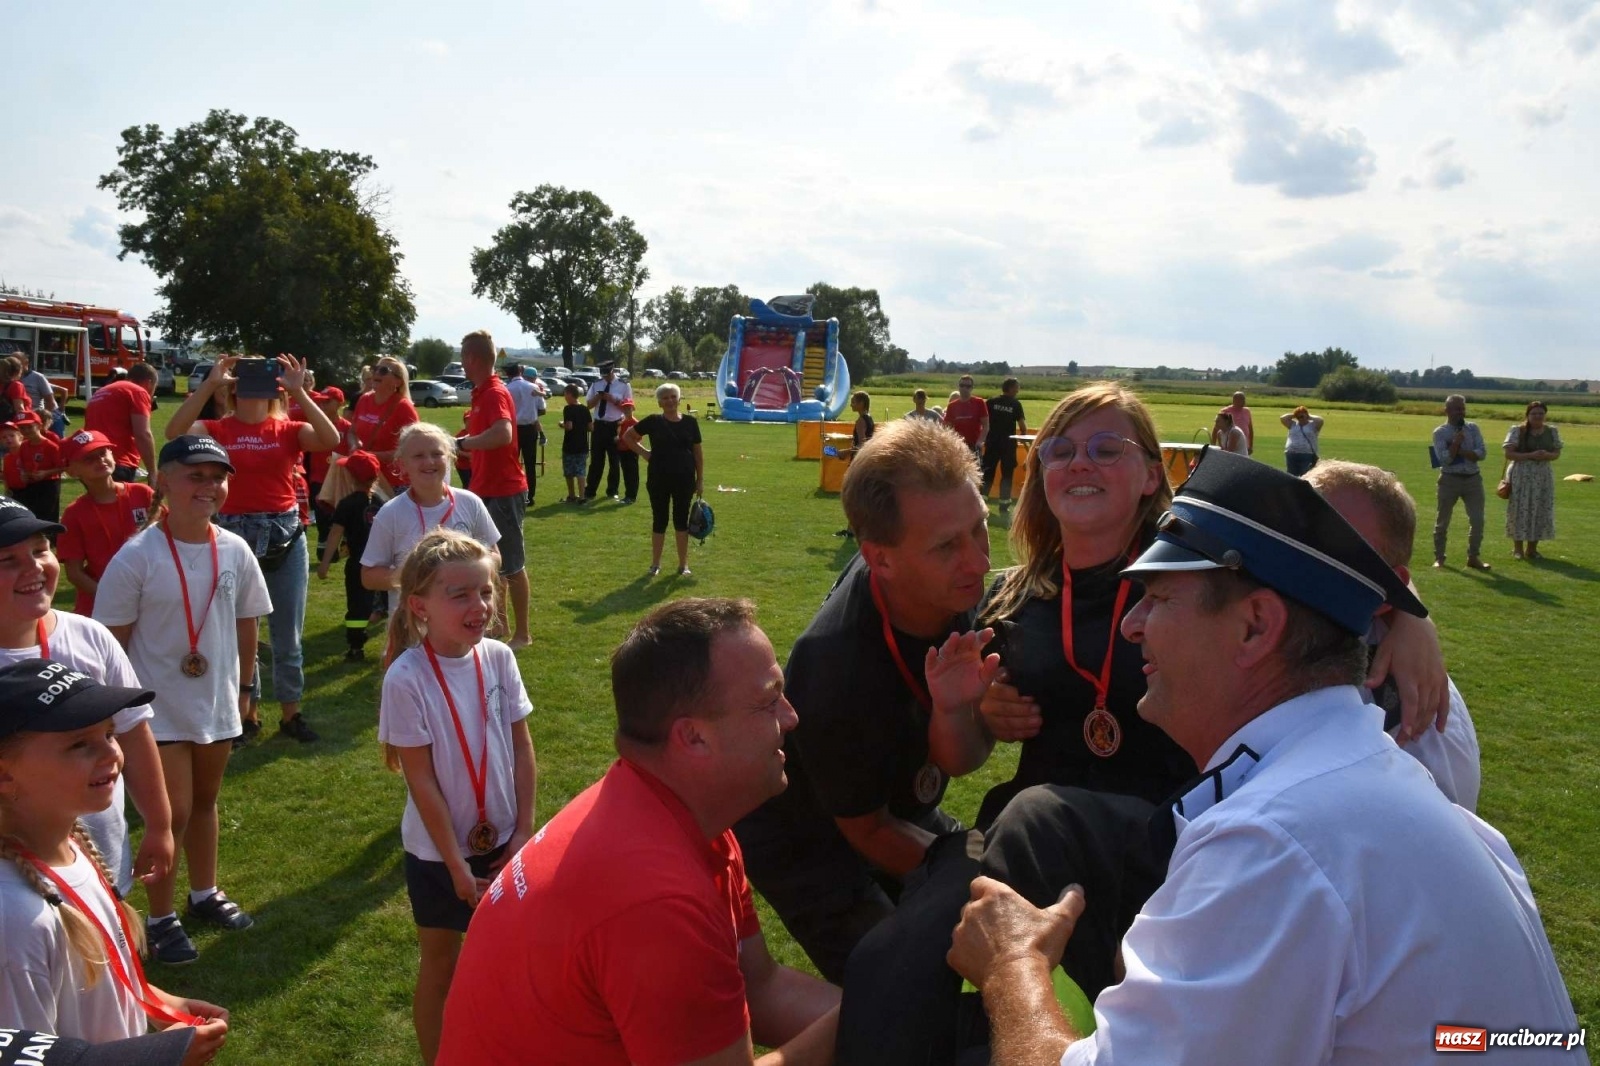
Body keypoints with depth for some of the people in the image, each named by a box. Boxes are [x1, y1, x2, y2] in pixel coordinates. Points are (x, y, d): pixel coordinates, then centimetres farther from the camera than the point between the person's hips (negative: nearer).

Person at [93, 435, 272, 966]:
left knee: (205, 802, 20)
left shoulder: (235, 551, -4)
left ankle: (205, 893, 39)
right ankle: (160, 918, 19)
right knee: (171, 813, 0)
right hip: (159, 708, -4)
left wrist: (244, 686, 12)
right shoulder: (136, 557, -17)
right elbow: (112, 640, -11)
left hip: (219, 704, 4)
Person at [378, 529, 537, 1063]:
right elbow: (420, 781, -17)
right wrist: (456, 863, -14)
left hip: (500, 839, 4)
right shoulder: (406, 679, -21)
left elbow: (521, 749, -1)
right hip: (438, 851, -4)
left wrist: (524, 831, -3)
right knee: (441, 964, 14)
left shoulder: (498, 658, -9)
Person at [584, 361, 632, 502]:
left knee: (614, 460, 8)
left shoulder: (624, 386, -5)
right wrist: (598, 397, -14)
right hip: (599, 425, 2)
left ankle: (612, 491, 20)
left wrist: (613, 400, -20)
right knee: (596, 460, 6)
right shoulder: (596, 385, 6)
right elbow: (589, 405, 5)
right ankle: (590, 491, 12)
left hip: (615, 426, -2)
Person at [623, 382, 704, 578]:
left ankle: (683, 564, 16)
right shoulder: (653, 421, -2)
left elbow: (698, 452, 5)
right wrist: (644, 453, -2)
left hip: (684, 479, 1)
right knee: (659, 520, 7)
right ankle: (655, 563, 18)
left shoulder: (690, 422, 1)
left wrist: (701, 480, 3)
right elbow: (629, 436, 8)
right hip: (659, 479, -1)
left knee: (681, 520, 7)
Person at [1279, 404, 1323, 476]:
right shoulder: (1293, 424, 16)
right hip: (1291, 455, 4)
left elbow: (1320, 420, -11)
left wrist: (1309, 416, 3)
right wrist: (1293, 415, 11)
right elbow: (1282, 418, 8)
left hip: (1307, 455, -4)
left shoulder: (1313, 425, 7)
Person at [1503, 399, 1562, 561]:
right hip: (1521, 476, -4)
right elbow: (1509, 453, -11)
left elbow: (1557, 453, 9)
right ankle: (1517, 548, 10)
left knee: (1540, 512, 5)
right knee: (1520, 510, -1)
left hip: (1542, 476, 4)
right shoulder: (1518, 430, -6)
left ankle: (1532, 548, 16)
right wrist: (1530, 455, -22)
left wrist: (1547, 455, -14)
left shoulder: (1551, 431, 7)